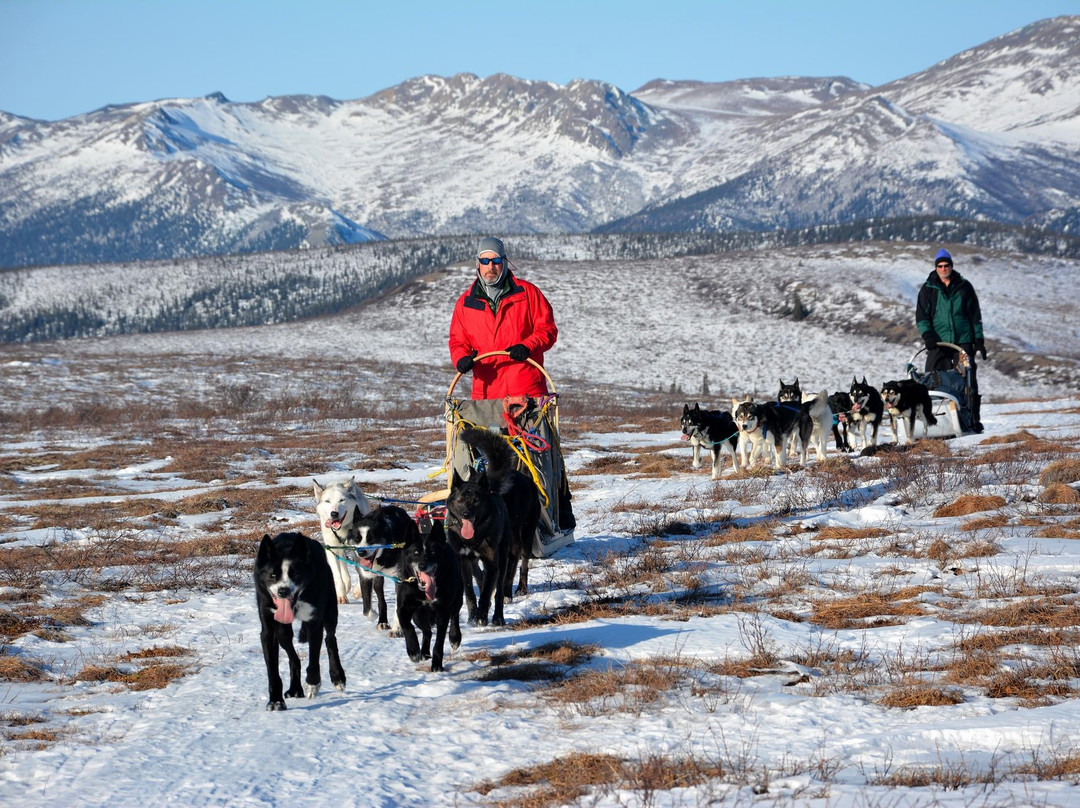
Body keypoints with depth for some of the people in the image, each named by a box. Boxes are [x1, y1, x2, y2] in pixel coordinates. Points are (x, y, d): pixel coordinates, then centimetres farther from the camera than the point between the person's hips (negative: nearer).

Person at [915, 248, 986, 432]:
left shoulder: (964, 287, 8)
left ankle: (973, 419, 3)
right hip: (938, 342, 0)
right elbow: (921, 315, 3)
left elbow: (975, 315, 11)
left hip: (963, 341, 0)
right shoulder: (928, 289, 7)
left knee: (968, 381, -2)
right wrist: (927, 335, -13)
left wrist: (979, 339, 6)